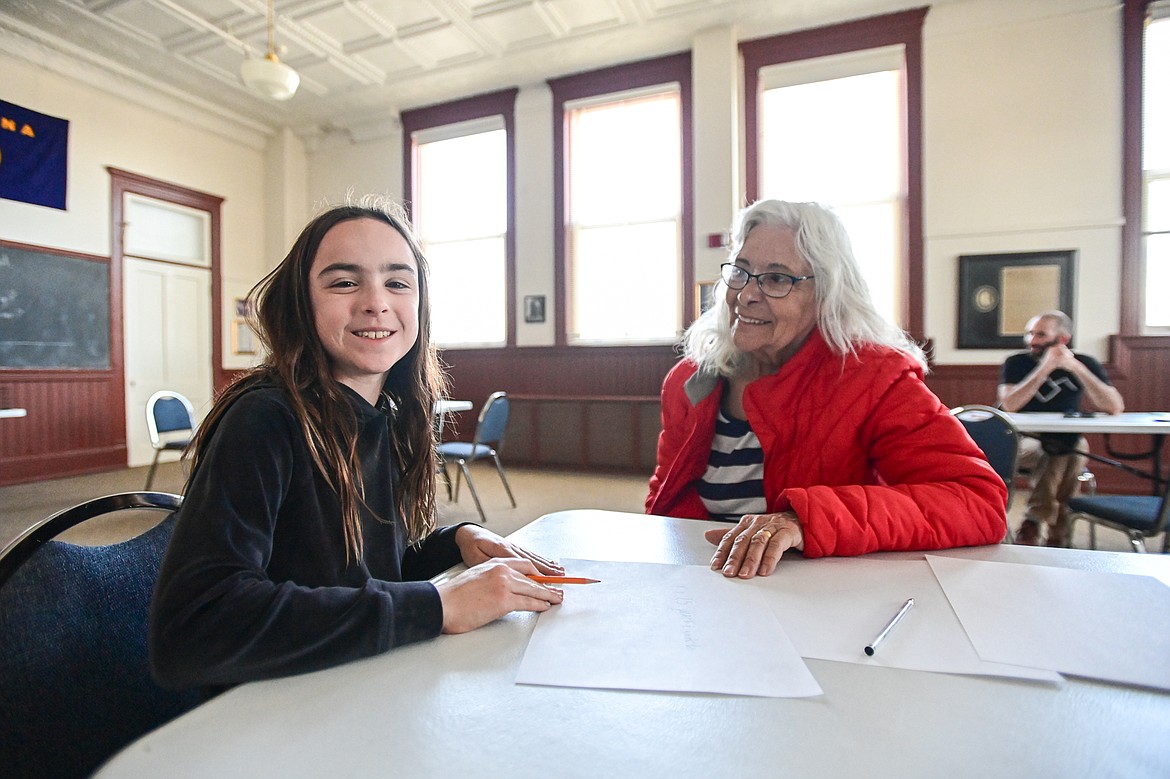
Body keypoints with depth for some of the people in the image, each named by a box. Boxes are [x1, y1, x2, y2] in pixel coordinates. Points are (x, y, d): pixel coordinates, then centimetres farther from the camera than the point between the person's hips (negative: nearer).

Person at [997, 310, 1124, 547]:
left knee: (1073, 447, -32)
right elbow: (1009, 405, -19)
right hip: (1024, 442, -2)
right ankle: (1056, 533, -24)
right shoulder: (1017, 363, -1)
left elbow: (1115, 407, -11)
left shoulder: (1084, 363, 4)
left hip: (1067, 445, 2)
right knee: (1041, 452, -34)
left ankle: (1034, 521, -19)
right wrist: (1046, 367, -23)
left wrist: (1075, 367, -18)